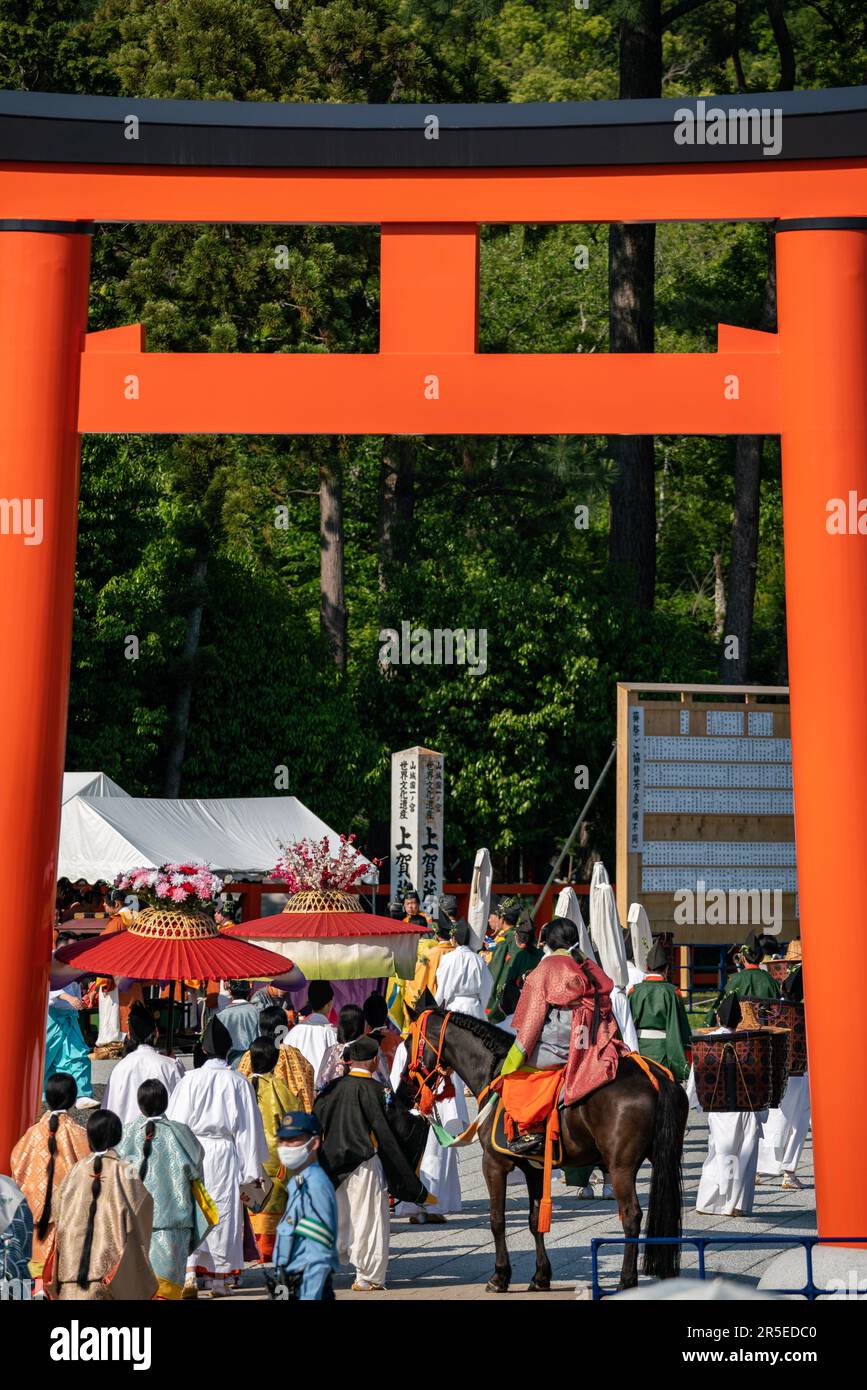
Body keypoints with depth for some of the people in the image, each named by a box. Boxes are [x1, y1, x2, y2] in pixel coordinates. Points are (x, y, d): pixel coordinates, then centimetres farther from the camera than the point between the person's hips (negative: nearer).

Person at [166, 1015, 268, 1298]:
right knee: (223, 1214, 8)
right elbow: (248, 1128, 1)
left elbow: (174, 1123, -2)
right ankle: (219, 1278, 12)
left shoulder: (190, 1080, -4)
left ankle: (188, 1274, -11)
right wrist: (251, 1169, 6)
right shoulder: (239, 1083, -2)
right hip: (225, 1152, 1)